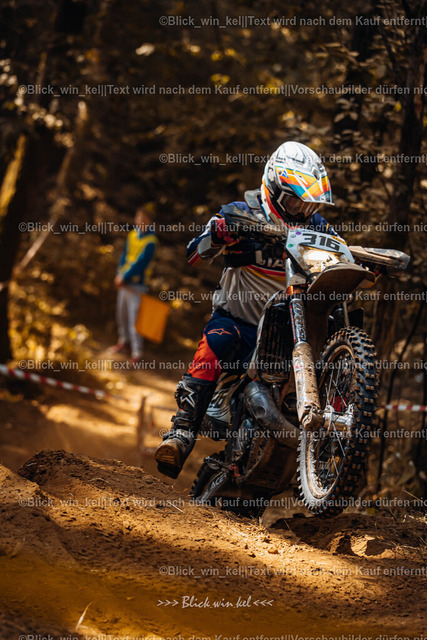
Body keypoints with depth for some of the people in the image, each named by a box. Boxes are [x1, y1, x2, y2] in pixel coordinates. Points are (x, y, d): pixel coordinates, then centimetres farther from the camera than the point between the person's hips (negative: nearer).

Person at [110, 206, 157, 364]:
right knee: (121, 313, 18)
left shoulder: (150, 241, -16)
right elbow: (125, 256, 9)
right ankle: (124, 342, 37)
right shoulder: (132, 235, 5)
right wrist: (119, 275, -2)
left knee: (134, 317, -7)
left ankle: (136, 353, 0)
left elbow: (140, 263, -18)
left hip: (136, 284, -7)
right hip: (124, 281, 7)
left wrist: (124, 278, -16)